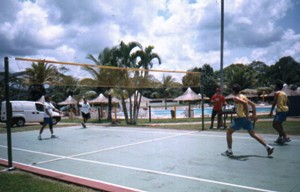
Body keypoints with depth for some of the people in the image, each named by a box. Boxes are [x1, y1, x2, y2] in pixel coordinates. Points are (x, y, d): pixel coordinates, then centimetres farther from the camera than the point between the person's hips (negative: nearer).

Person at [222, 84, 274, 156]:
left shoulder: (235, 98, -9)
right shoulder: (243, 96, 16)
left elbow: (244, 103, -27)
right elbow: (253, 104, 17)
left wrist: (247, 114, -23)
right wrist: (254, 115, 17)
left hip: (240, 118, -8)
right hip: (246, 118, 8)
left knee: (229, 132, 6)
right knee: (253, 134, 12)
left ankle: (229, 151, 5)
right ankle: (268, 147, 3)